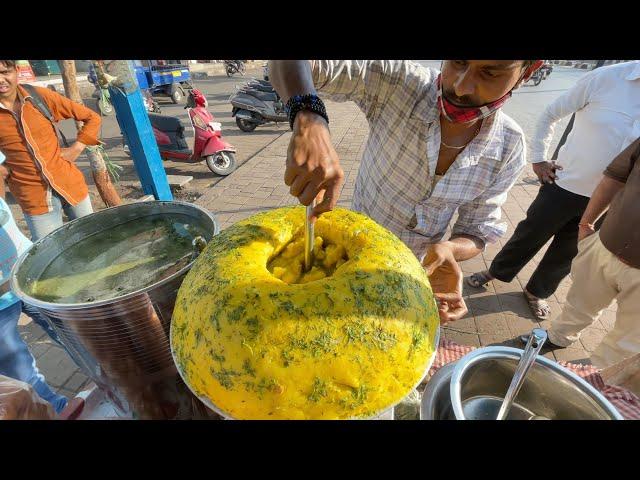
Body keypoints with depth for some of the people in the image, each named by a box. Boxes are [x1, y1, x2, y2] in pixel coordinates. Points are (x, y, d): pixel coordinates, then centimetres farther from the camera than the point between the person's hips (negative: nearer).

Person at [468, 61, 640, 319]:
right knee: (528, 236, 12)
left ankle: (536, 292, 39)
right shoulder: (608, 77, -12)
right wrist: (538, 159, -6)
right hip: (563, 185, -2)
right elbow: (550, 114, -2)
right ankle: (496, 272, 36)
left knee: (566, 254, 16)